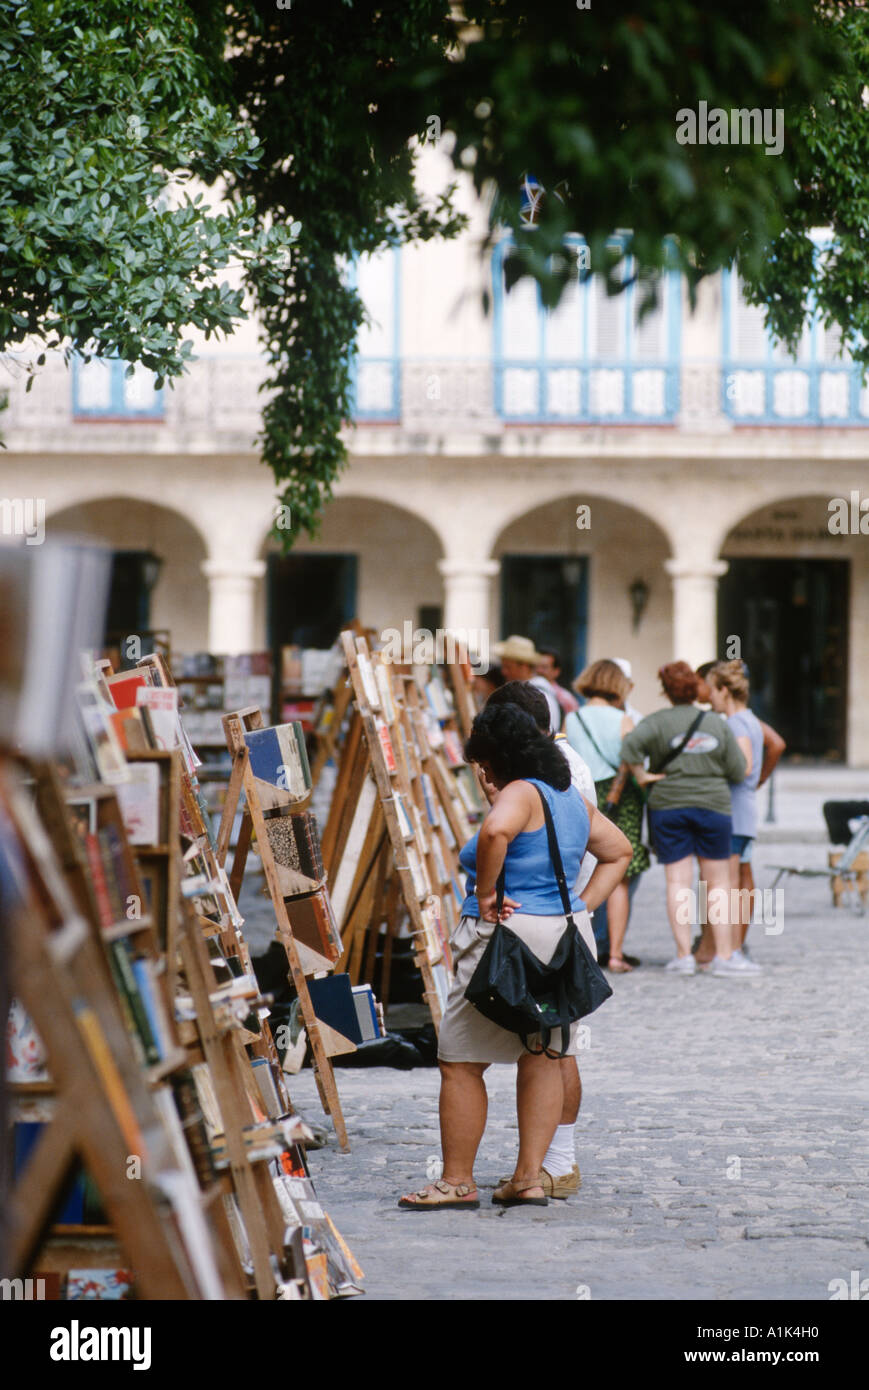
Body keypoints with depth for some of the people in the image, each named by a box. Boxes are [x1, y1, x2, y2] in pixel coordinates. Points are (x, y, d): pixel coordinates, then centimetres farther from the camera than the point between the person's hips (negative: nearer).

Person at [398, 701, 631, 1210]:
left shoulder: (521, 794, -14)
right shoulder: (573, 798, 12)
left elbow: (496, 831, -36)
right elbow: (619, 852, 22)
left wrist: (485, 896, -24)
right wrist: (584, 906, 14)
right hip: (567, 932, 9)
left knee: (461, 1060, 1)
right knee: (544, 1057, 12)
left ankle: (458, 1181, 5)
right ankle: (529, 1178, 11)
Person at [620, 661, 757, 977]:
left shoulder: (658, 721, -4)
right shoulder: (717, 724, 4)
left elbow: (631, 745, -21)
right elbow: (738, 771, 5)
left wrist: (640, 774, -7)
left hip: (667, 807, -1)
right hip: (714, 806, 1)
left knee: (677, 882, 2)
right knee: (718, 882, 7)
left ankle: (684, 955, 0)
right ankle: (723, 956, 5)